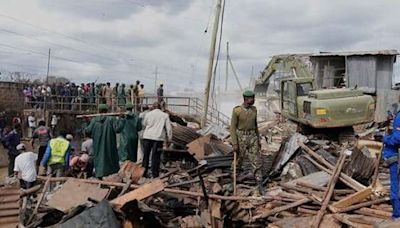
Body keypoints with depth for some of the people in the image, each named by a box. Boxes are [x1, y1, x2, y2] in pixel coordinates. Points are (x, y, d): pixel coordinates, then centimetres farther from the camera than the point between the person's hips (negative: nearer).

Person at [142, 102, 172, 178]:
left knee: (146, 155, 11)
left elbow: (144, 125, 15)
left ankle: (144, 172, 14)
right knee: (156, 156, 0)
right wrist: (169, 139, 7)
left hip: (147, 137, 2)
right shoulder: (165, 115, 5)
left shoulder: (148, 114, 7)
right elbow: (169, 128, 3)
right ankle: (155, 174, 2)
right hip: (158, 137, -1)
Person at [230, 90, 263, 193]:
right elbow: (233, 127, -12)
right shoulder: (236, 110, -14)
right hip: (241, 138, -3)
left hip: (252, 137, 4)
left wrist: (258, 140, 14)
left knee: (256, 161, -4)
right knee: (239, 161, 11)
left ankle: (260, 185, -1)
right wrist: (234, 144, -15)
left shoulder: (254, 109, 3)